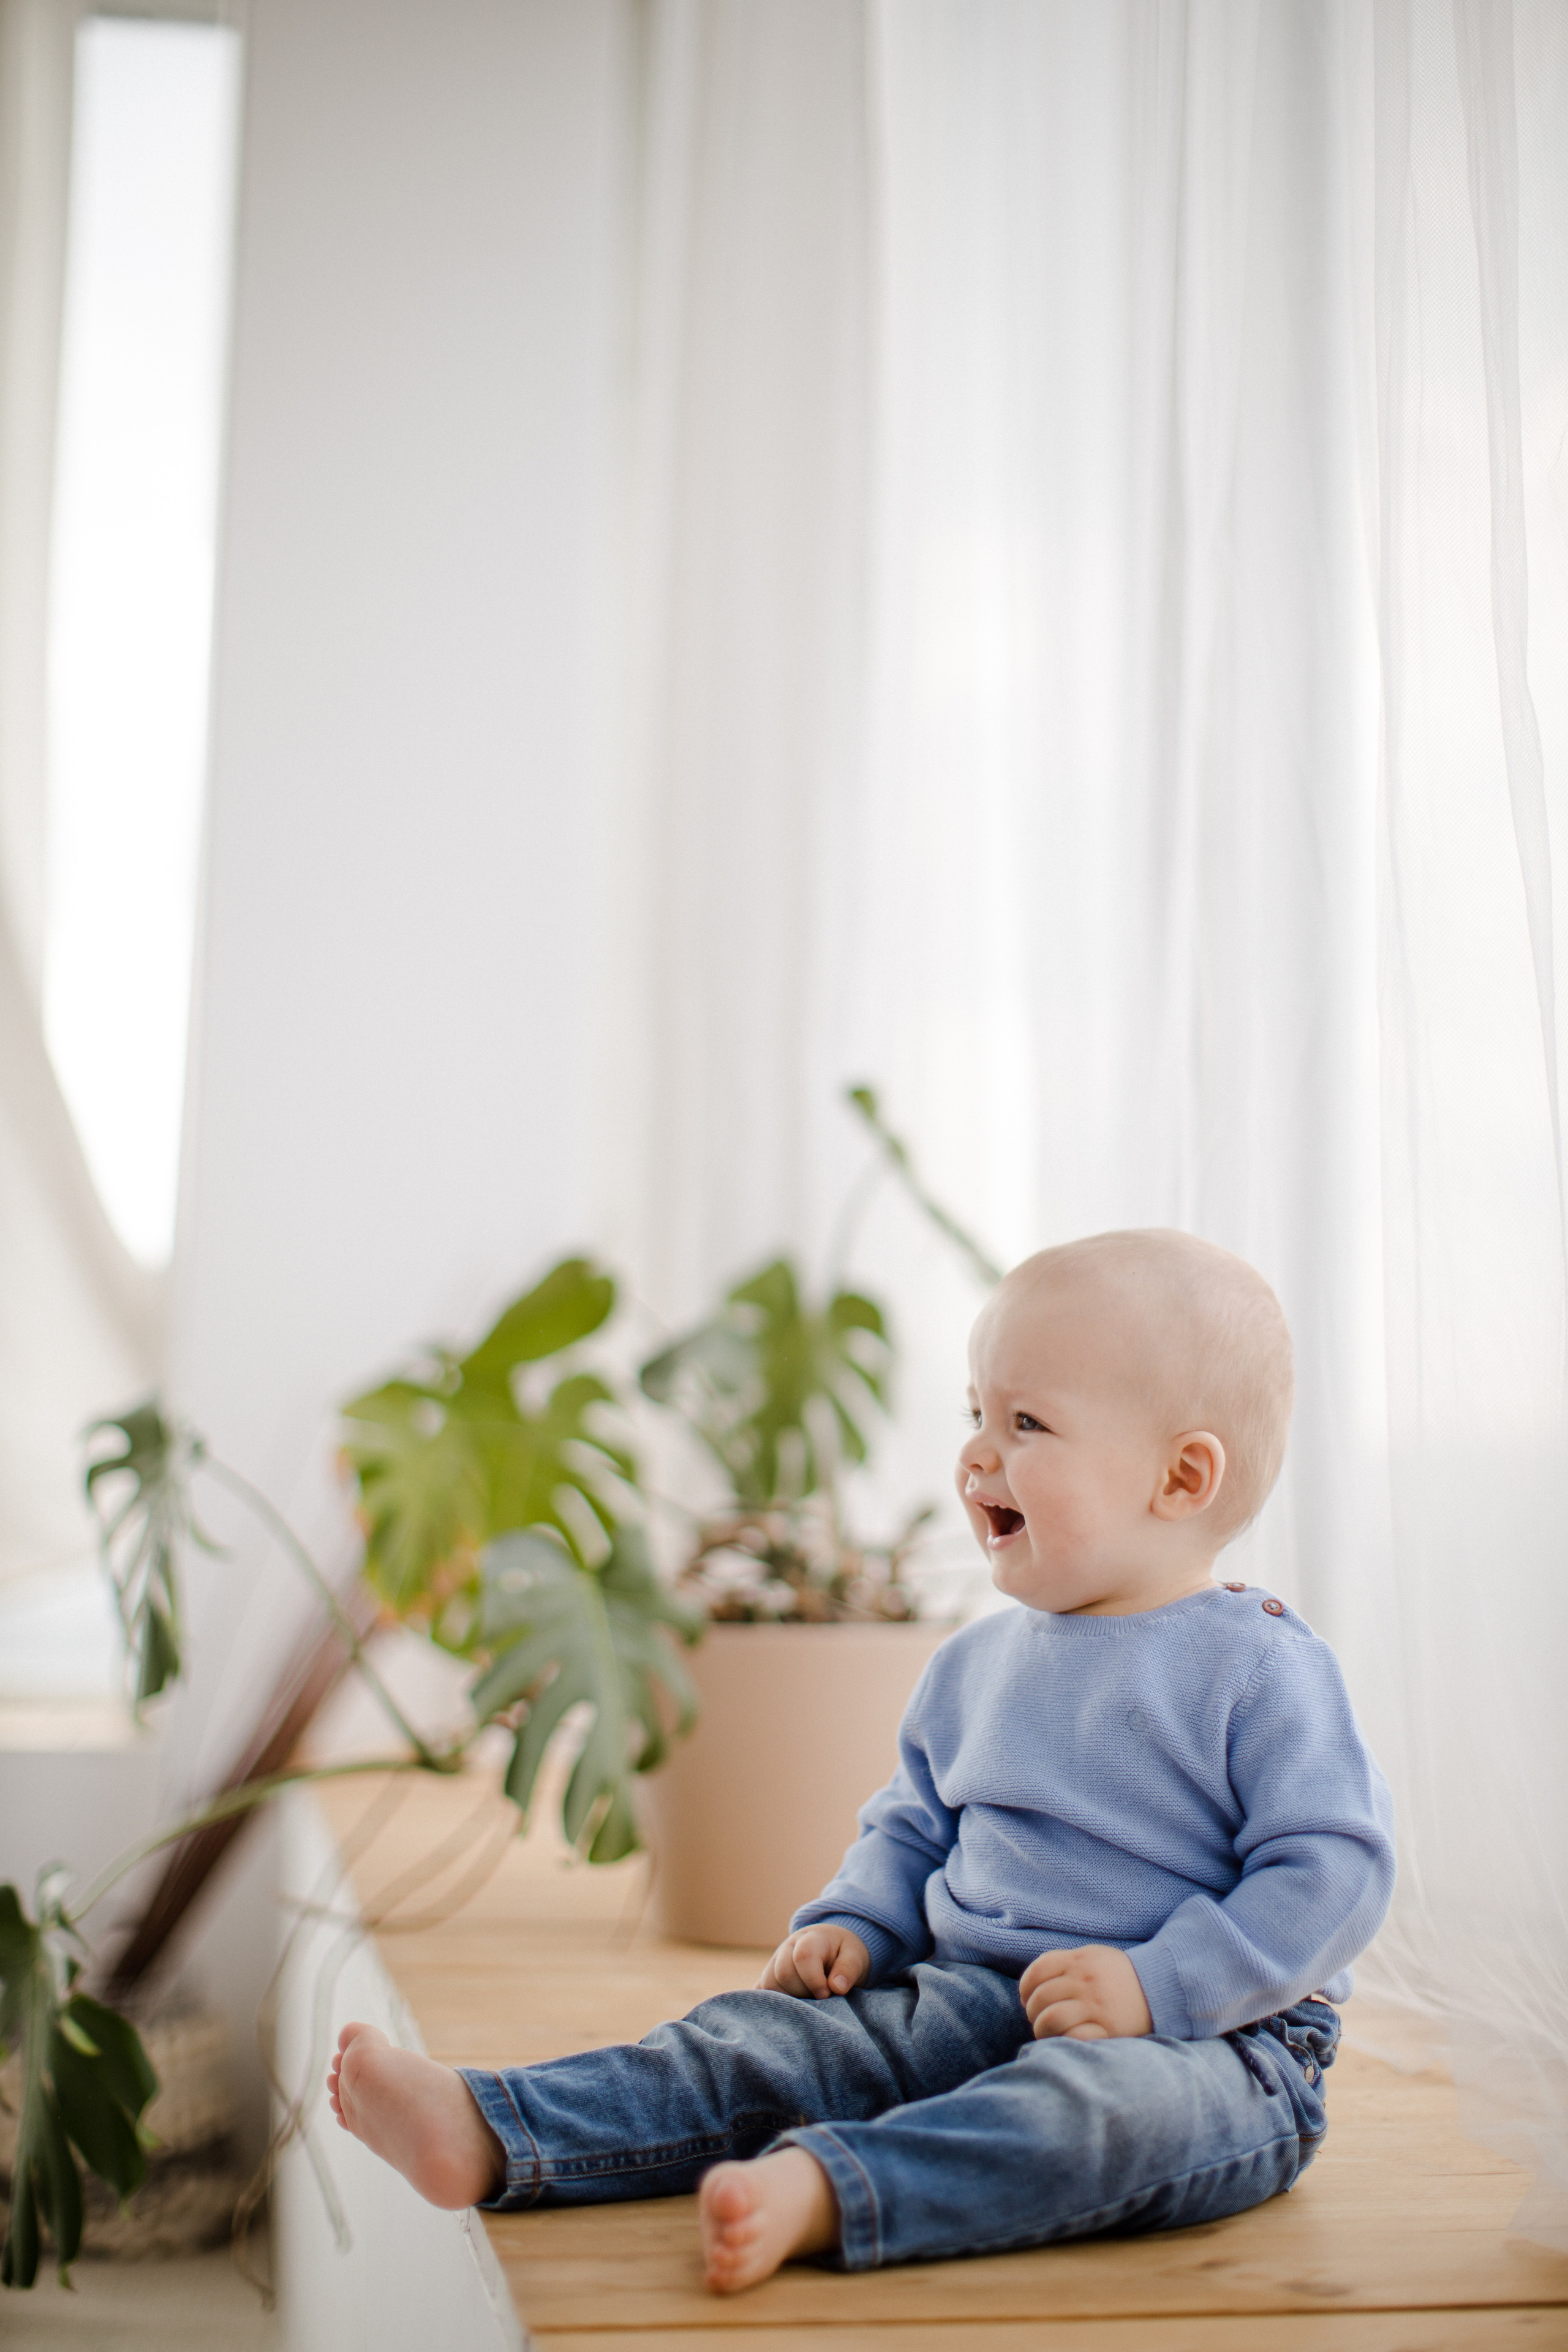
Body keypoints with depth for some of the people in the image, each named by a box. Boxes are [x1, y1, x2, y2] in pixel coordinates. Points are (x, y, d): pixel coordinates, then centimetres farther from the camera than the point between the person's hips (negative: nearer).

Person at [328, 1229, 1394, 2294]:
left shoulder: (1259, 1668, -10)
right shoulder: (976, 1663, 12)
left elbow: (1335, 1866, -14)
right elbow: (912, 1826, 23)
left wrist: (1155, 1985, -23)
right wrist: (856, 1925, 3)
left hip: (1212, 2043, -6)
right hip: (975, 2006, 6)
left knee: (1103, 2096, -39)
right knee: (764, 2042, -10)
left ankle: (819, 2190, -56)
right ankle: (492, 2133, -22)